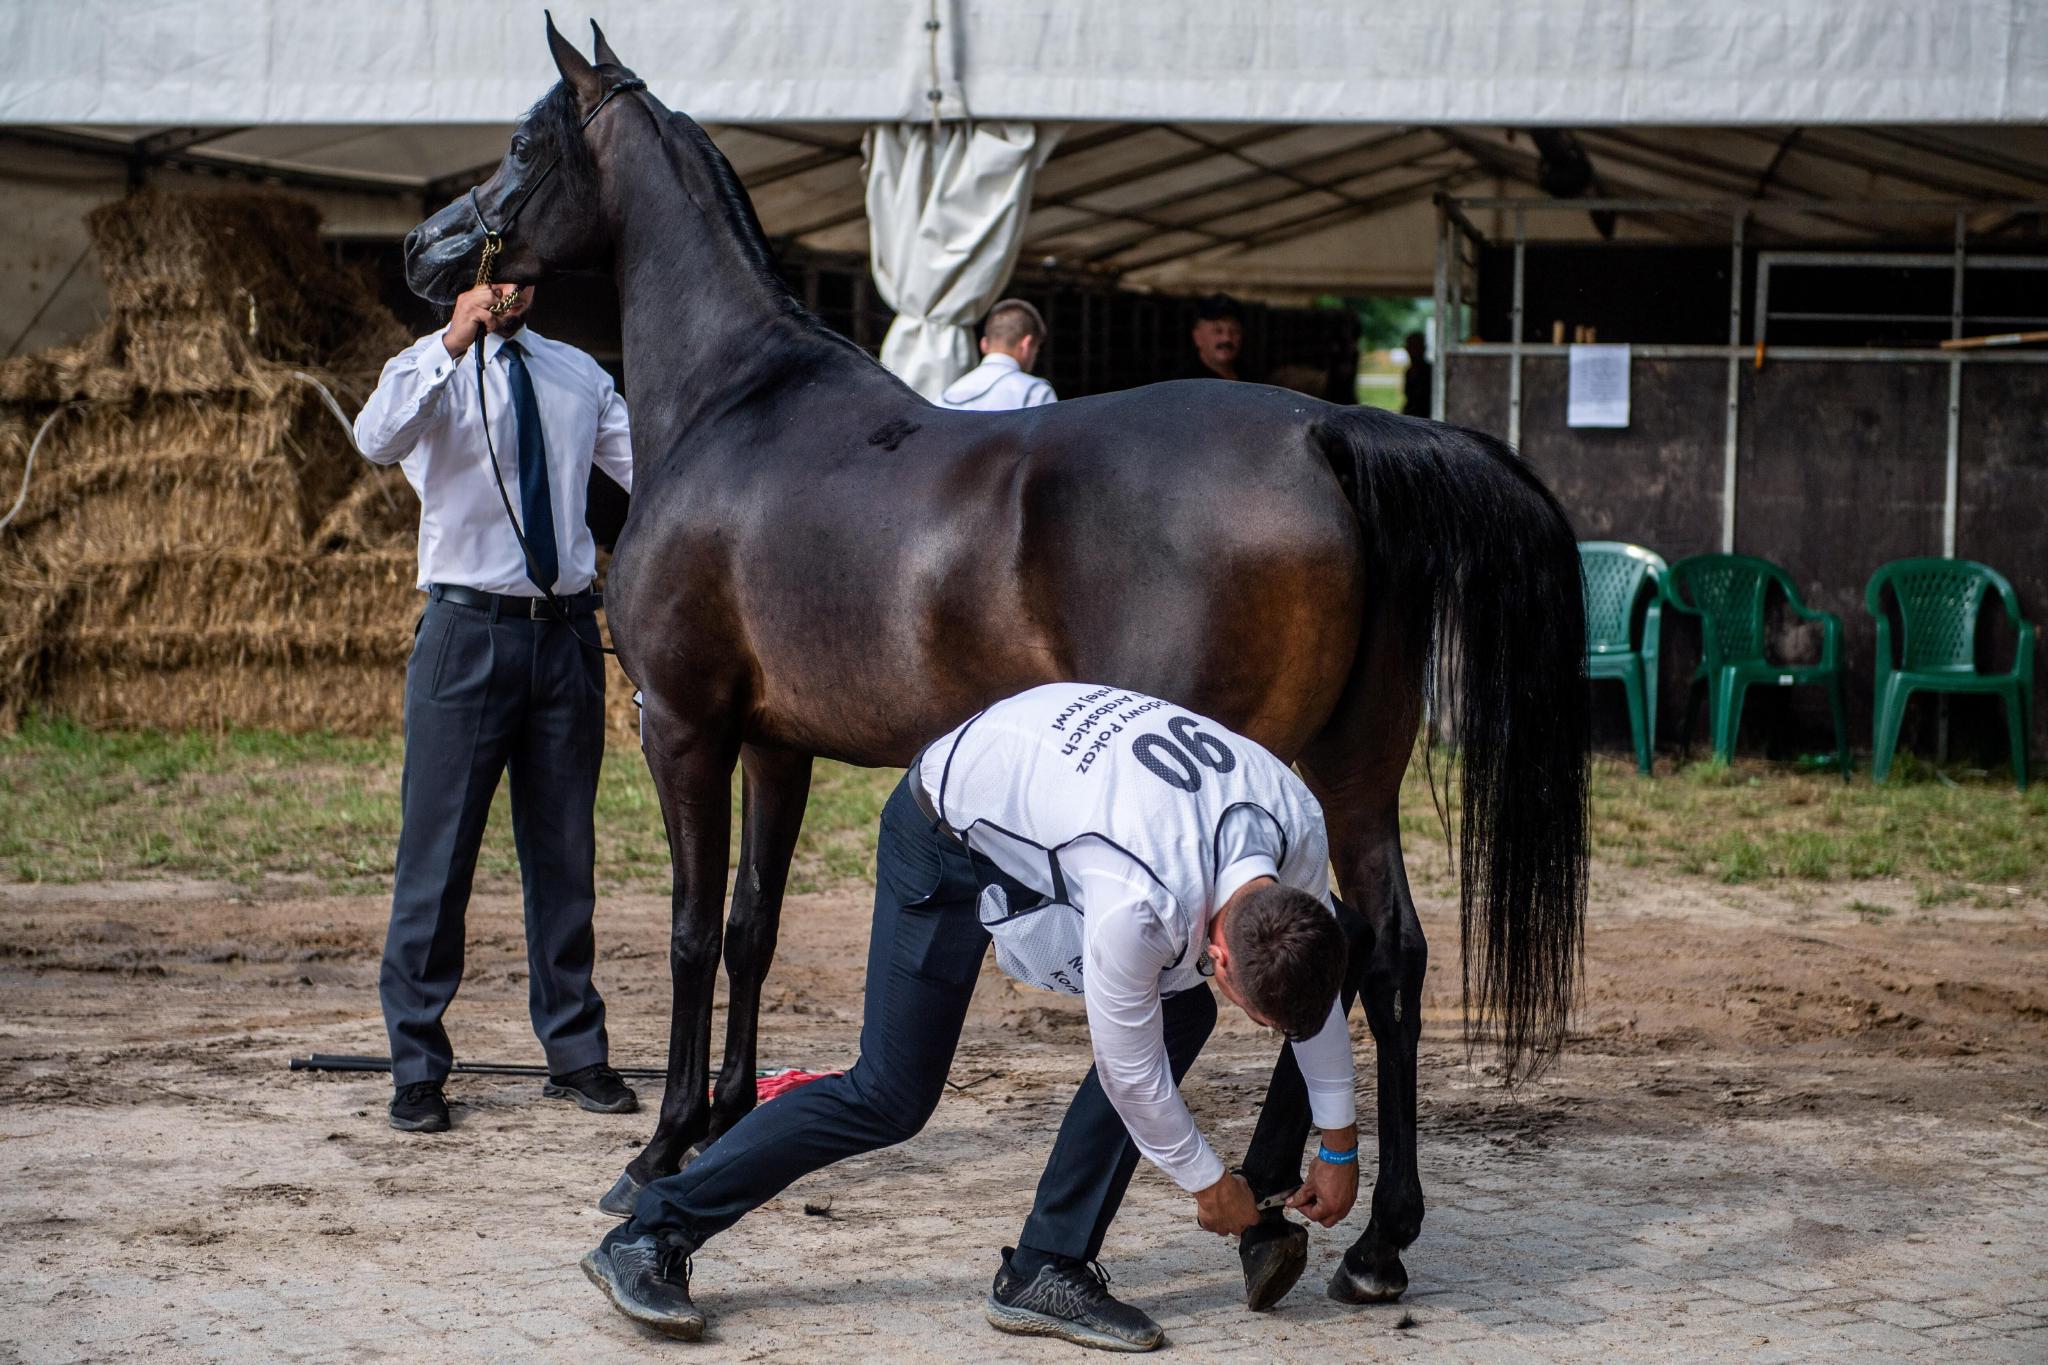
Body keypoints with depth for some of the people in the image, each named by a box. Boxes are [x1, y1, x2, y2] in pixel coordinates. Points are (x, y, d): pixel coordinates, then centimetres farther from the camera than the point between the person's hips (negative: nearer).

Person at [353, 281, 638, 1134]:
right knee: (439, 851, -3)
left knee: (565, 849, 10)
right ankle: (418, 1070, 4)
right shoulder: (430, 371, -2)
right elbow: (378, 441, -23)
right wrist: (454, 344, -34)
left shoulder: (579, 375, 12)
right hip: (469, 626, -4)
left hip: (566, 631, 4)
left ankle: (575, 1054, 19)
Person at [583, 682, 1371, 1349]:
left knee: (1175, 1010, -7)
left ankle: (1048, 1271, 0)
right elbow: (1130, 1070, -24)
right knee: (890, 1097, -7)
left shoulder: (1300, 823, -22)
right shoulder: (1138, 904, -42)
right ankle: (650, 1239, 1)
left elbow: (1317, 990, -1)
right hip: (948, 834, -7)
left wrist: (1340, 1147, 7)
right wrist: (1208, 1183, -8)